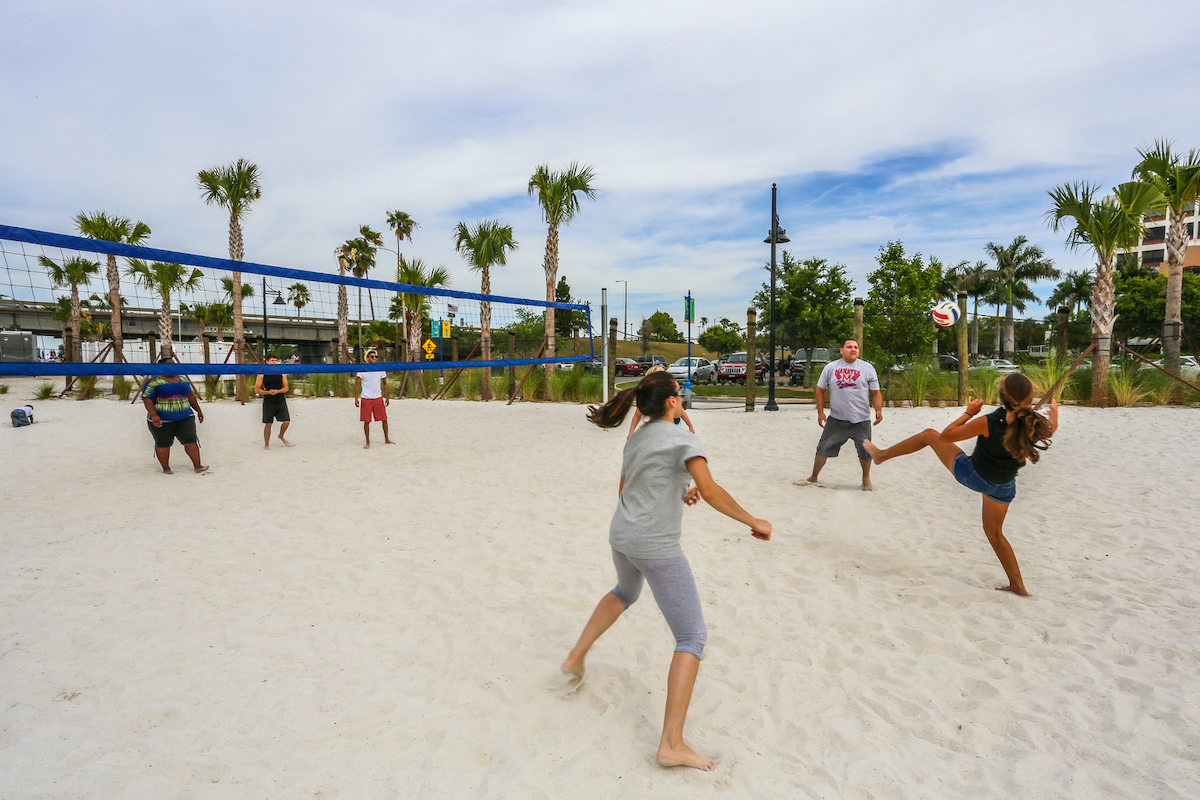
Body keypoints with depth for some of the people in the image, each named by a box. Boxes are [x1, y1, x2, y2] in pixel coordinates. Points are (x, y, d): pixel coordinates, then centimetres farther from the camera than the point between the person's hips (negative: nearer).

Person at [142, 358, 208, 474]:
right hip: (163, 420, -4)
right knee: (163, 444, 5)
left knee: (190, 440, -5)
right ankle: (166, 468, 16)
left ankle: (197, 466, -6)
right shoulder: (154, 382, -7)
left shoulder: (182, 379, 10)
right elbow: (147, 399, -12)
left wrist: (198, 410, 17)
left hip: (184, 417, 4)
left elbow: (191, 396, 18)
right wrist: (154, 415, -23)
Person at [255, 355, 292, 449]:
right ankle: (266, 444, 14)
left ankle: (281, 436, 25)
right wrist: (268, 392, -17)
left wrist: (278, 391, -16)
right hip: (268, 402, -2)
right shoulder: (262, 374, -2)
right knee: (268, 423, 1)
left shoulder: (282, 373, 5)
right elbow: (257, 390, -1)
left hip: (281, 401, 2)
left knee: (286, 421, -3)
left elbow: (286, 388, 4)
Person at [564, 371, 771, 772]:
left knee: (625, 593, 39)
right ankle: (672, 744, -1)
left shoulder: (636, 438, 12)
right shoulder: (681, 438, -10)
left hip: (620, 535, 8)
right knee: (692, 637, 2)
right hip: (656, 546, -8)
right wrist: (753, 522, -10)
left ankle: (576, 657, 41)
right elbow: (711, 491, -20)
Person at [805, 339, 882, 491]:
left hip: (861, 421, 0)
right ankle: (813, 477, 19)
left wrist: (879, 410, -9)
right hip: (836, 420, 0)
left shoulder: (868, 368, 6)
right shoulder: (831, 367, 6)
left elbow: (876, 393, 8)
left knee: (866, 451, 1)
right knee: (823, 449, 2)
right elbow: (820, 390, 11)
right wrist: (820, 412, 3)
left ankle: (866, 478, 26)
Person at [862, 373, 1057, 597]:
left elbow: (946, 436, -18)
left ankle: (881, 455, 23)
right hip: (1004, 487, 4)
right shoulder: (1037, 425, -17)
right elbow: (1052, 427, 12)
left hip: (971, 475, -4)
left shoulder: (989, 423, -29)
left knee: (929, 434, 12)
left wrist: (969, 412, -9)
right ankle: (1017, 585, 28)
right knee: (994, 532, 25)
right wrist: (1054, 409, 34)